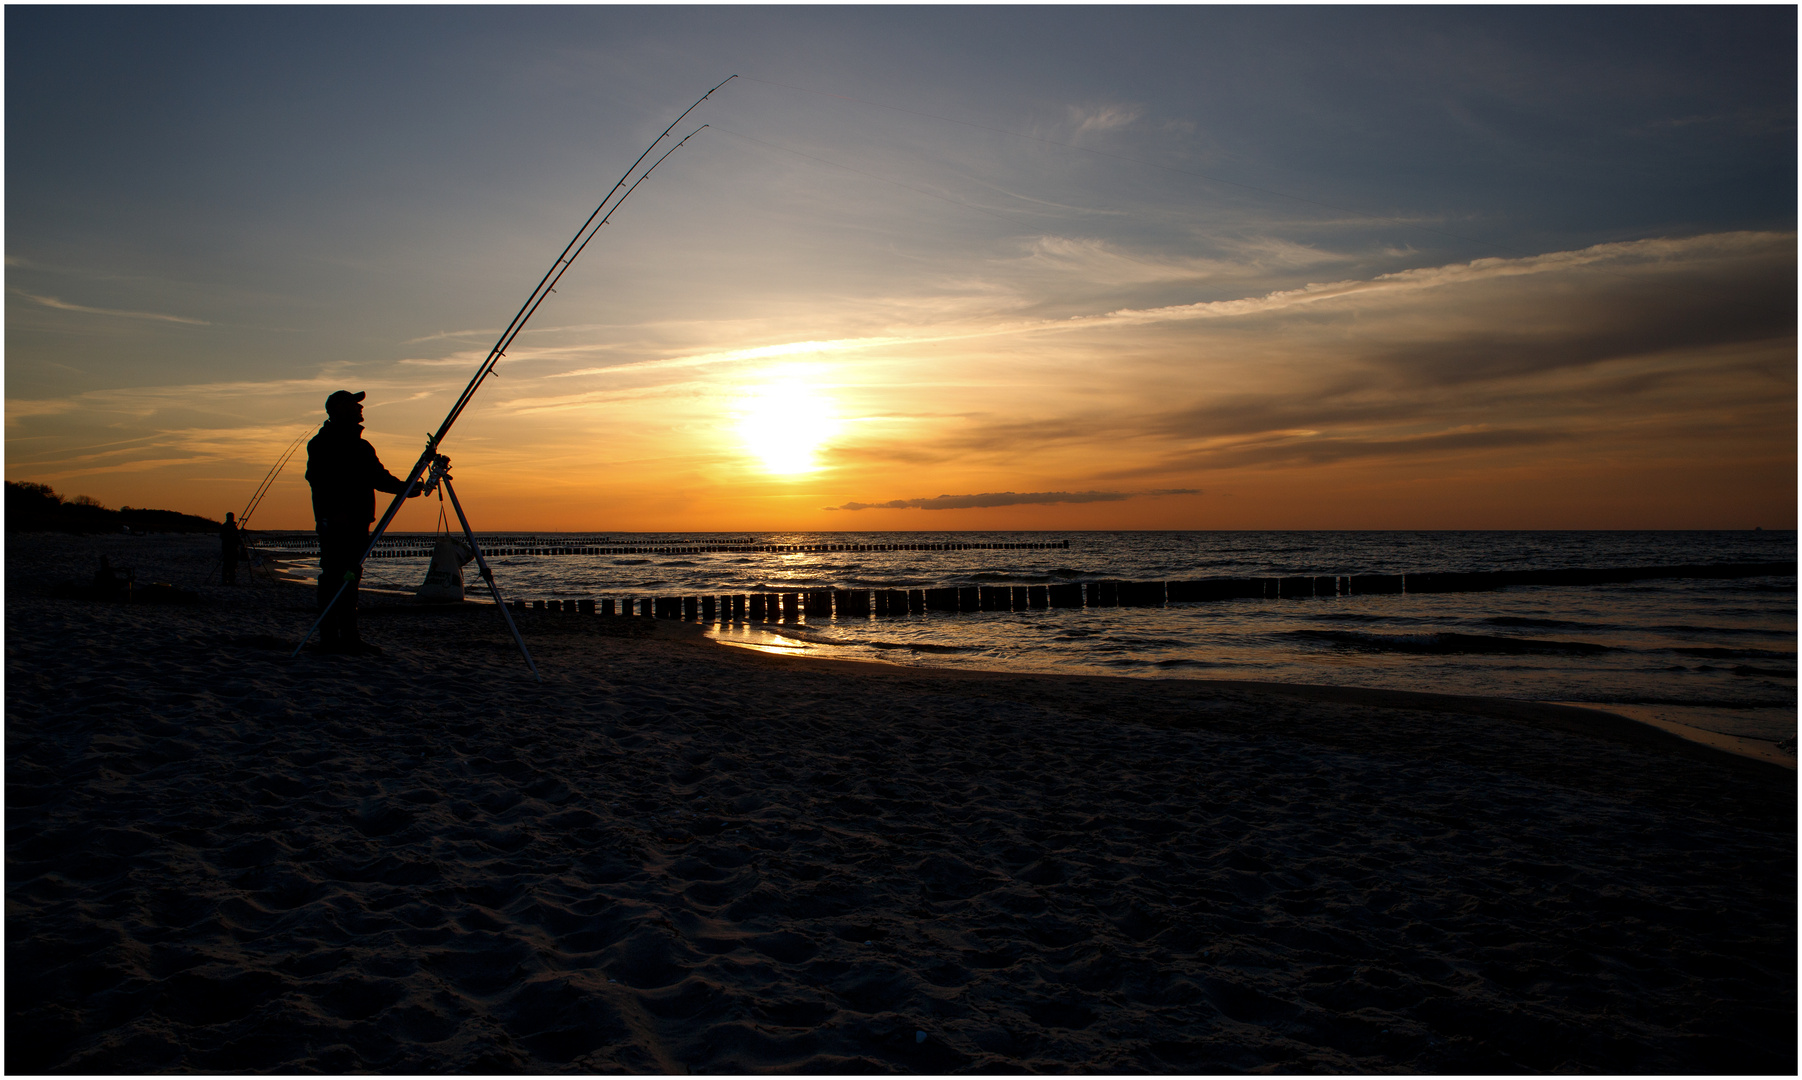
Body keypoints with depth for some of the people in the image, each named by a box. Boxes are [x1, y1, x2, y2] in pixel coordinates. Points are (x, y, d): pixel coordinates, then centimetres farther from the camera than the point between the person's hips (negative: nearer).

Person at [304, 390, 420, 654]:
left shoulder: (361, 445, 22)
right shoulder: (323, 442, -2)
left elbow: (379, 478, 21)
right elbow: (317, 479, -13)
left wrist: (406, 488, 4)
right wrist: (335, 511, -23)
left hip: (358, 520, 8)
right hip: (334, 520, -8)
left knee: (350, 577, 7)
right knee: (333, 577, -8)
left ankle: (349, 637, 9)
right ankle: (329, 637, -6)